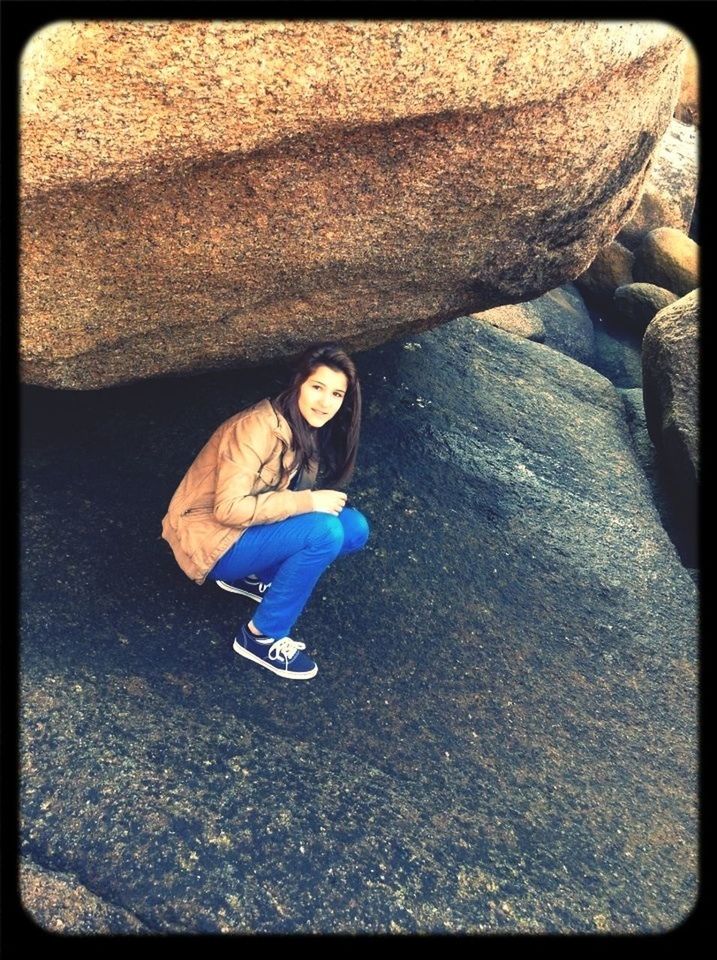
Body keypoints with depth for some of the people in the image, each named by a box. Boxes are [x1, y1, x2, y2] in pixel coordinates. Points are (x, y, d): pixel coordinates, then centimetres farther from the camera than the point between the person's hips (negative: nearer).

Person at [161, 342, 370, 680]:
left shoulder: (310, 431, 1)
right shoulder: (259, 427, -25)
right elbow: (229, 509, -30)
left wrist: (324, 500, -9)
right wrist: (308, 502, -26)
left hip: (249, 529, 8)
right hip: (211, 542, -8)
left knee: (354, 527, -5)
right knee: (324, 533, -26)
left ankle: (249, 576, 7)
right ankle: (261, 636, -10)